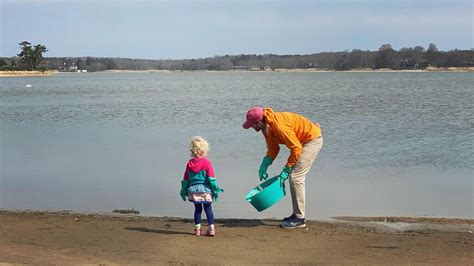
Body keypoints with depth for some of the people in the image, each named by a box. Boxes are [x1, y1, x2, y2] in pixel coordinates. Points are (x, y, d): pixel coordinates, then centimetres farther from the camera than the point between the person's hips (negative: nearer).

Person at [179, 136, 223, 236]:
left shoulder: (189, 163, 2)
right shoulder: (207, 162, -10)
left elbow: (185, 179, 7)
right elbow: (211, 179, -10)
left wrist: (184, 191, 16)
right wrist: (215, 190, -2)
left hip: (193, 190, 3)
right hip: (205, 190, -3)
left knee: (197, 208, 13)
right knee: (208, 209, 5)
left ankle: (197, 228, 13)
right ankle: (211, 228, 0)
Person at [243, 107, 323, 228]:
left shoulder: (279, 126, -33)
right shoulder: (266, 126, -2)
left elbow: (296, 148, -28)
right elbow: (273, 148, 9)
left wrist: (286, 170, -23)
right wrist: (264, 166, -2)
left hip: (313, 140, -10)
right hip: (302, 140, 10)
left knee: (296, 177, -13)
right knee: (294, 177, 13)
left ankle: (299, 219, -8)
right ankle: (297, 214, 21)